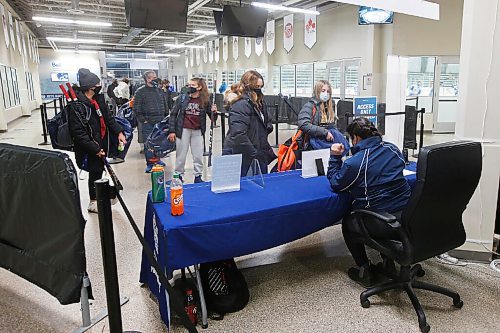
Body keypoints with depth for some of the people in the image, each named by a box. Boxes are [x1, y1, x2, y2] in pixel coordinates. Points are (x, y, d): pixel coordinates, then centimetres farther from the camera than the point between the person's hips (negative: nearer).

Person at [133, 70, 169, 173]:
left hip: (160, 122, 5)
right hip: (147, 122, -5)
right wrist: (142, 120, -12)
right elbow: (136, 108, -7)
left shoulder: (159, 90, 13)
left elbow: (165, 105, 20)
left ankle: (157, 159, 27)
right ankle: (150, 163, 5)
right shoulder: (140, 91, -4)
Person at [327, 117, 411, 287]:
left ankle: (364, 271, 24)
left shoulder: (355, 162, -15)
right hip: (407, 216, 7)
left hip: (384, 224, -6)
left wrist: (335, 157, 6)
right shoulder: (392, 149, 5)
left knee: (348, 224, 21)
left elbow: (336, 184, 0)